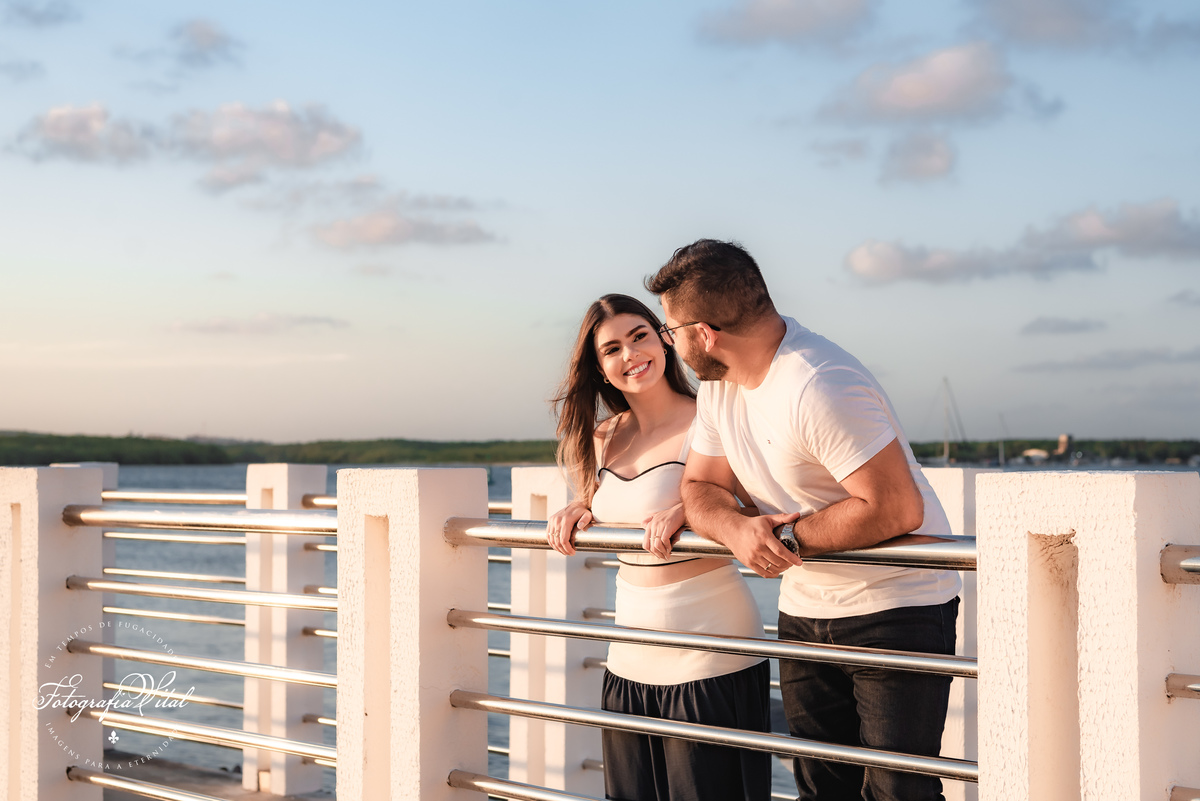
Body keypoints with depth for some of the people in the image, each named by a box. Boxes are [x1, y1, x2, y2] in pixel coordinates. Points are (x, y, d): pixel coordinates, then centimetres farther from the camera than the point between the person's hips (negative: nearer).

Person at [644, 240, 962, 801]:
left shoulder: (818, 388, -26)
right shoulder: (718, 382, 3)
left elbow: (896, 508, -29)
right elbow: (701, 487, 7)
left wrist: (789, 535, -20)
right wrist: (736, 530, -17)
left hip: (897, 608, -8)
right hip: (804, 612, 8)